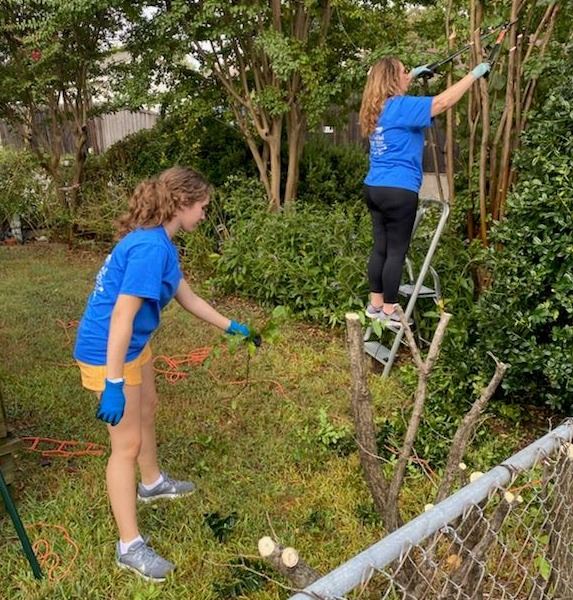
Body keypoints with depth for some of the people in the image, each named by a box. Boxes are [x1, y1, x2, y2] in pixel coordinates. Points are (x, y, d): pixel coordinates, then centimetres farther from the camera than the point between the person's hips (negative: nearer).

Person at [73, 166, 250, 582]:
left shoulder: (159, 243, 5)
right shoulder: (150, 247, -27)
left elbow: (188, 298, 16)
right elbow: (121, 317, -30)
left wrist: (230, 326, 23)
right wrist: (113, 384, -28)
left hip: (134, 344, 10)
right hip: (108, 352, -10)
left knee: (146, 410, 27)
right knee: (127, 443, 0)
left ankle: (152, 483, 53)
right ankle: (130, 546, 16)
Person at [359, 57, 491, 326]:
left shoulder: (376, 108, 14)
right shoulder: (400, 107, -12)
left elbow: (393, 90, 39)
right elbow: (444, 101, -17)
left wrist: (414, 74, 37)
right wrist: (474, 74, -7)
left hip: (374, 188, 9)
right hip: (398, 191, -9)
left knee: (380, 247, 13)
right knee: (396, 252, -1)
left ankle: (375, 304, 20)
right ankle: (389, 311, 6)